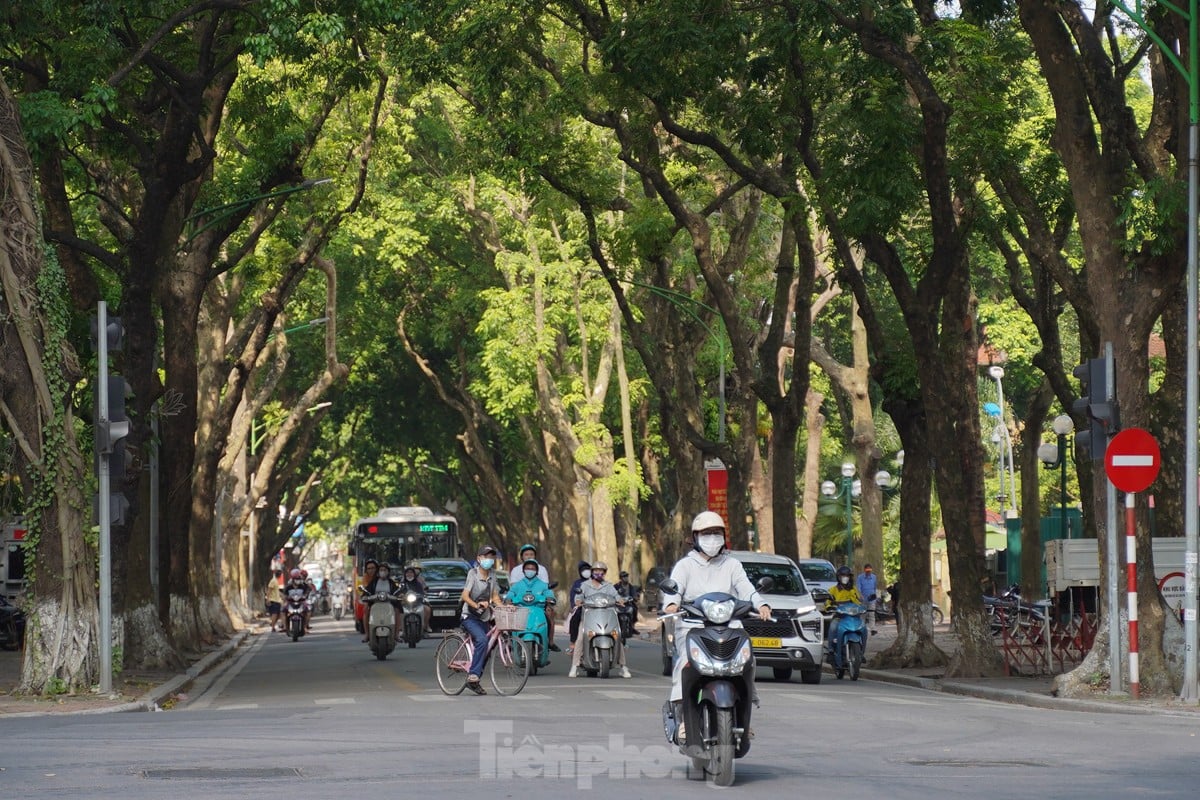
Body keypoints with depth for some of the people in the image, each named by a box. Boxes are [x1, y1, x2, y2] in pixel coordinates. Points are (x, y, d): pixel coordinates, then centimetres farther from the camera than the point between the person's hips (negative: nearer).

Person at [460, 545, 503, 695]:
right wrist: (476, 605, -36)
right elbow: (465, 596, -18)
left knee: (485, 650, 5)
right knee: (482, 640, -30)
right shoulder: (473, 573, -9)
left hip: (484, 618, 7)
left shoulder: (492, 575, 8)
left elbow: (495, 597, 11)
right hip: (470, 617, -7)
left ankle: (473, 682, 19)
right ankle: (473, 676, -30)